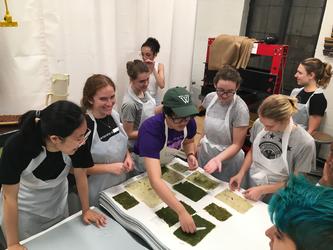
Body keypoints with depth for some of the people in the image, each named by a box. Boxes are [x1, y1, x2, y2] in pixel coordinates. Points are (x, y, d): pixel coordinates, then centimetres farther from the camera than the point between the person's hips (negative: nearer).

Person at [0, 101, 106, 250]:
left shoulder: (77, 142, -29)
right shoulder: (17, 146, -35)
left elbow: (80, 174, -11)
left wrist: (86, 210, 0)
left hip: (57, 202, 3)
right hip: (22, 207, -2)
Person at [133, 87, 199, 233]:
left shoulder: (189, 123, -25)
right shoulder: (151, 129, -43)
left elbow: (189, 142, 1)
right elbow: (155, 180, -52)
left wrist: (190, 155, -22)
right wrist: (182, 212, -58)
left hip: (167, 164, 5)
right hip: (143, 168, -4)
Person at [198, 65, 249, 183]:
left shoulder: (240, 109, -23)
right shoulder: (209, 98, -7)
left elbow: (237, 145, -20)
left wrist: (218, 159, -33)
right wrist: (199, 144, 4)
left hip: (227, 162, -5)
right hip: (204, 155, 5)